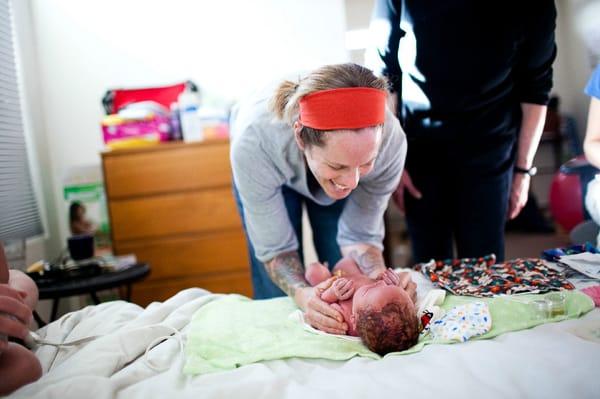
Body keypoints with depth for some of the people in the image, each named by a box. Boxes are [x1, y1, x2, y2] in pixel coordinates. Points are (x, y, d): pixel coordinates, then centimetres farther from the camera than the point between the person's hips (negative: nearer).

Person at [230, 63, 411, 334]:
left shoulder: (389, 139, -38)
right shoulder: (255, 142, -44)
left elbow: (361, 234, -23)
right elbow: (274, 247, -30)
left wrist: (379, 276, -42)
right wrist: (302, 294, -48)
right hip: (269, 171, -1)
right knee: (276, 292, -1)